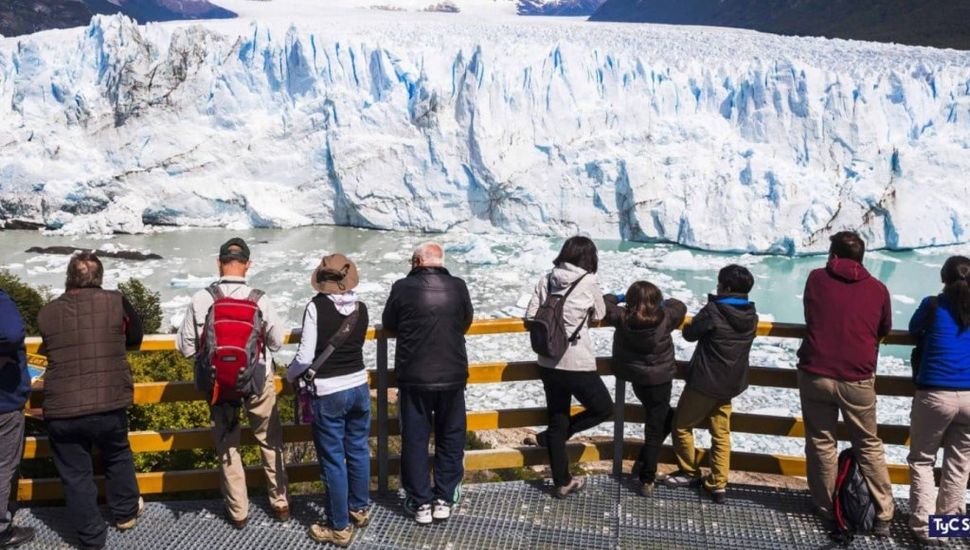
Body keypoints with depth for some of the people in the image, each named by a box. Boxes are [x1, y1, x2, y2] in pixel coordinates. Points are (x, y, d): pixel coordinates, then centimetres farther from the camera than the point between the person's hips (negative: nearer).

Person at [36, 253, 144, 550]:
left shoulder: (46, 313, 0)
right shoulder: (116, 302, -6)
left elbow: (48, 350, 16)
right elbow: (136, 338, 8)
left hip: (61, 412, 1)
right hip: (109, 406, 0)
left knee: (75, 475, 14)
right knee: (117, 457, 25)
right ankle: (125, 512, 41)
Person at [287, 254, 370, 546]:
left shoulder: (316, 307, -15)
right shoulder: (361, 308, -2)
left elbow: (305, 356, -14)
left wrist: (290, 374, 4)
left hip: (328, 394, -5)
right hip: (359, 387, 5)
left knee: (333, 460, 6)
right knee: (358, 450, 20)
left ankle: (340, 528, 17)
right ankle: (360, 509, 37)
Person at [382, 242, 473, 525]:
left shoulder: (403, 287, -9)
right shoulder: (458, 286, -4)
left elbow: (389, 324, 6)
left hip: (414, 377, -1)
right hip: (452, 376, 2)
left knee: (415, 440, 10)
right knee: (451, 438, 15)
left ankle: (420, 502, 16)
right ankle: (444, 499, 21)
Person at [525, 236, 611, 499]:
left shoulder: (546, 280, 1)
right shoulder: (588, 283, -9)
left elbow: (530, 317, 1)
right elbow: (599, 315, 6)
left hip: (548, 364, 6)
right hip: (577, 364, -5)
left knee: (557, 421, 15)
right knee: (604, 408, 18)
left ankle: (562, 483, 24)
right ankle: (552, 437, 15)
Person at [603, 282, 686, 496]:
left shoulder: (622, 317, -14)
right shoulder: (664, 318, -18)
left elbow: (605, 305, 3)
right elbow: (680, 307, 2)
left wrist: (617, 297, 19)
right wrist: (666, 302, 20)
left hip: (637, 379, 5)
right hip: (659, 380, -4)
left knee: (663, 418, 27)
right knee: (655, 430, 5)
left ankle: (644, 464, 29)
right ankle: (646, 481, 7)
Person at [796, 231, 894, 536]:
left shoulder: (816, 279, 0)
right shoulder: (878, 288, 1)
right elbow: (884, 330, 15)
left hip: (815, 374, 0)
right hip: (858, 380, 0)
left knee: (821, 442, 12)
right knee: (869, 445, 14)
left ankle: (826, 508, 23)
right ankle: (883, 515, 16)